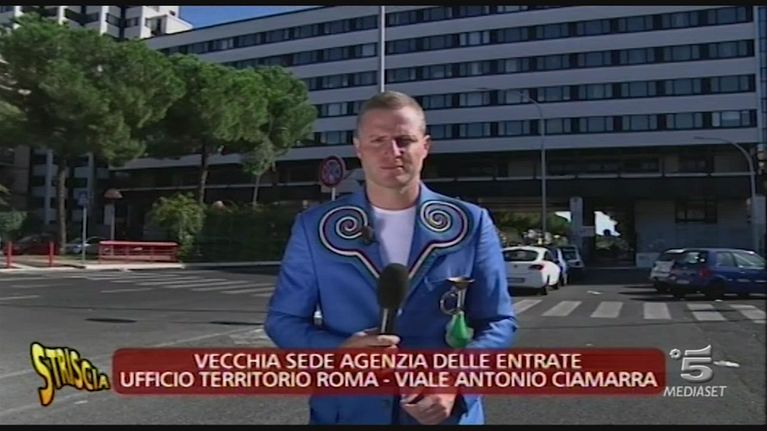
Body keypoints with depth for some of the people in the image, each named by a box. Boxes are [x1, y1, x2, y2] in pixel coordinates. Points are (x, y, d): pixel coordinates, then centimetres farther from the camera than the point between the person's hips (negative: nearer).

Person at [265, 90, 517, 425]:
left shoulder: (471, 224, -3)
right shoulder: (315, 227, -3)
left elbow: (498, 322, -1)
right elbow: (282, 319, 1)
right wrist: (339, 351, -18)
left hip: (444, 413, 0)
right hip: (345, 413, 1)